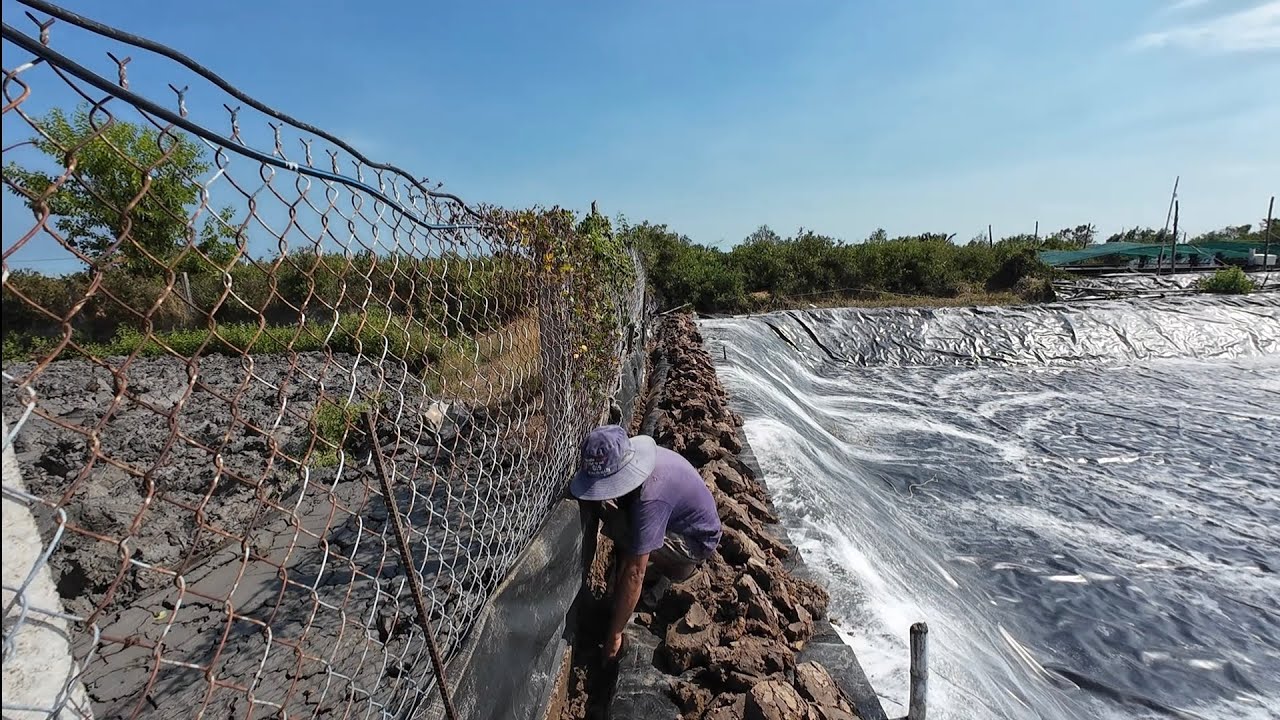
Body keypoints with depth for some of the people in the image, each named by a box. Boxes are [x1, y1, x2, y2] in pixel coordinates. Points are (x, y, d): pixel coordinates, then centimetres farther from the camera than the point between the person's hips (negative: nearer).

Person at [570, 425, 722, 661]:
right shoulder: (629, 457, -17)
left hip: (696, 541, -8)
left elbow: (634, 574, -35)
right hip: (679, 517, 9)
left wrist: (614, 635, -27)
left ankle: (679, 567, -2)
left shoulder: (650, 499, -39)